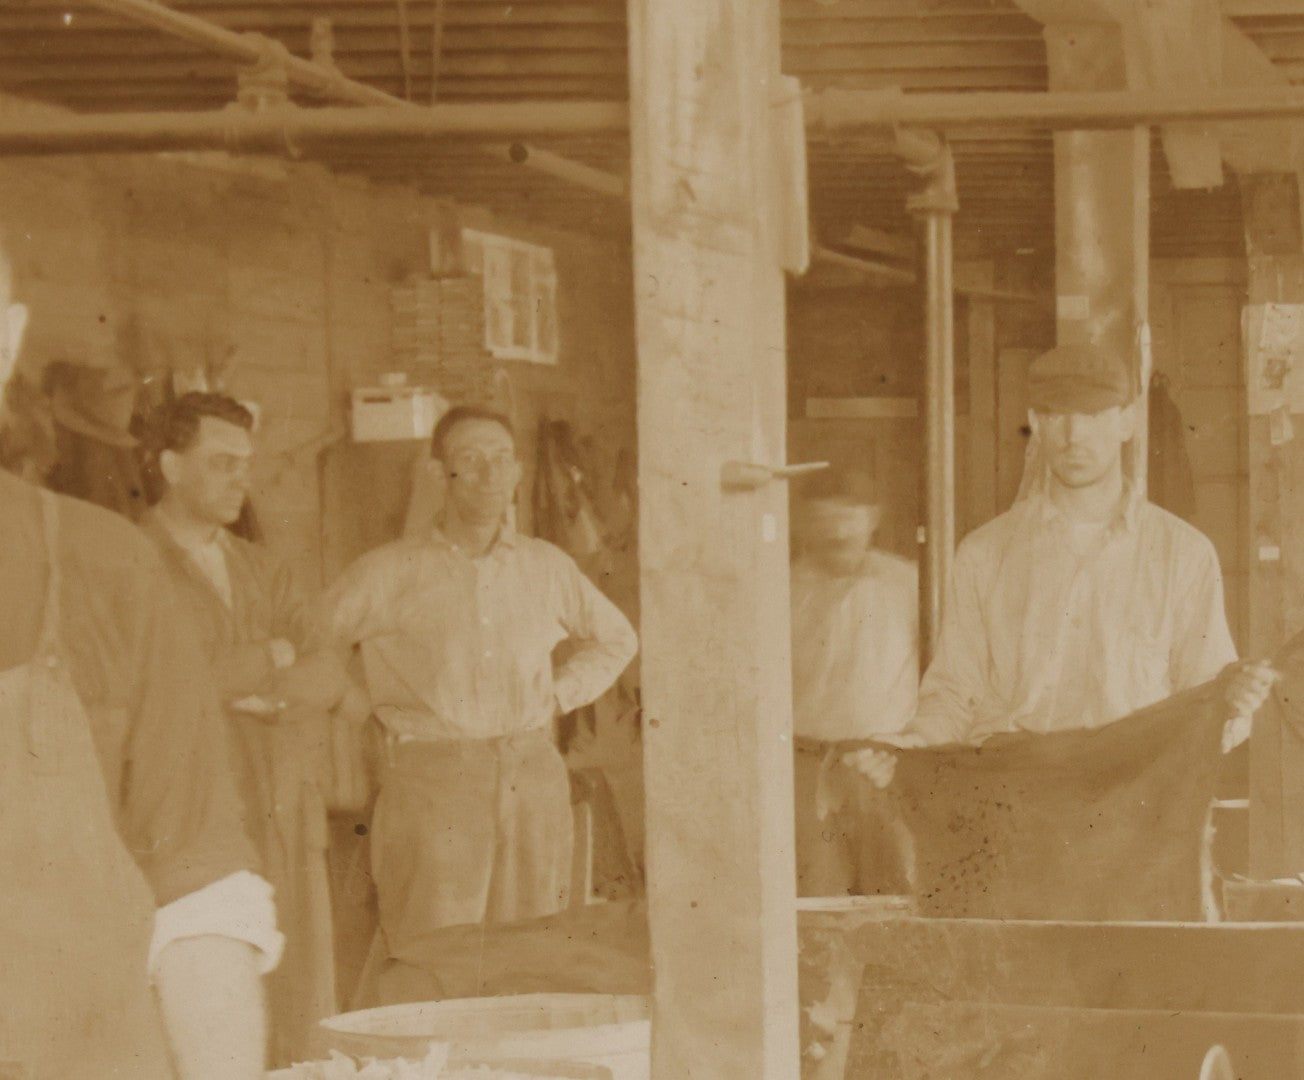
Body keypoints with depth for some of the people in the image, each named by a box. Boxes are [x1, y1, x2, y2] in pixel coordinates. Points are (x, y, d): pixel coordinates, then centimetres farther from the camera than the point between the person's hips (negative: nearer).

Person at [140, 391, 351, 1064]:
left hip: (287, 816, 6)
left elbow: (329, 680, 10)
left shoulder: (264, 572, 21)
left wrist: (252, 690, -9)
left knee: (302, 1020, 0)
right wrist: (273, 658, -2)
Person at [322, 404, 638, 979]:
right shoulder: (389, 572, 1)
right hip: (431, 782, -4)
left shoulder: (546, 567, 13)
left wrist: (559, 694, 16)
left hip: (533, 777, 4)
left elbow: (615, 638, 30)